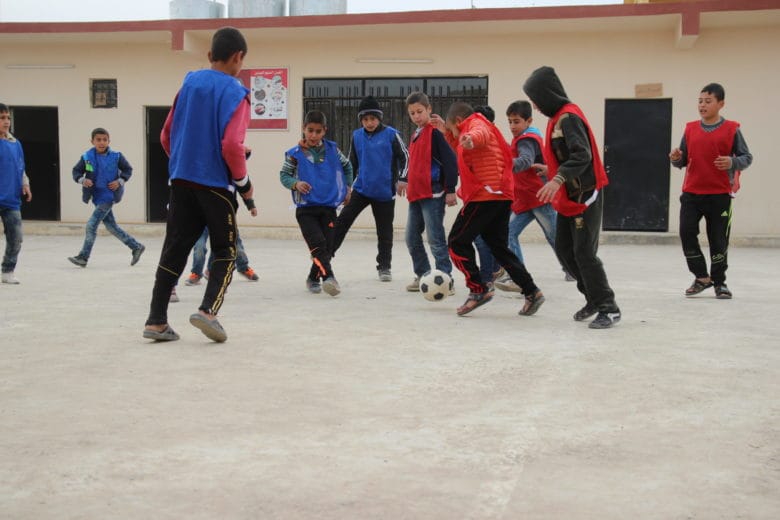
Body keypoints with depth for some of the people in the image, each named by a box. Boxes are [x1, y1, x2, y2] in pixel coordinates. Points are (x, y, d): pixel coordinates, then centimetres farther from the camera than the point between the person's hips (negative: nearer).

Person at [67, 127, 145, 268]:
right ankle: (136, 247, 25)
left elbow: (128, 169, 4)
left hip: (109, 196, -5)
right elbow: (76, 171, 5)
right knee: (111, 226, 11)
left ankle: (83, 257, -3)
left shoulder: (116, 156, -7)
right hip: (97, 197, 5)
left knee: (91, 224, -11)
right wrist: (82, 180, -15)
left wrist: (120, 181, -11)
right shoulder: (86, 157, -1)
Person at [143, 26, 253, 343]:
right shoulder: (234, 93, -10)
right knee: (225, 252, 8)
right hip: (216, 185, -5)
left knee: (174, 251, 9)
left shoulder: (188, 84, 8)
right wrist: (243, 182, -4)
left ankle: (156, 320, 7)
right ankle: (208, 310, -11)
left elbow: (167, 135, 11)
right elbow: (232, 145, -18)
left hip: (181, 182, 5)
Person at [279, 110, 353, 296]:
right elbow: (284, 175, 2)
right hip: (305, 209, -3)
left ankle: (313, 278, 26)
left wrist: (347, 189, 19)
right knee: (318, 244, -21)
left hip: (329, 207, 3)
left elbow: (347, 166, 20)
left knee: (327, 247, 5)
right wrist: (295, 183, -17)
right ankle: (328, 277, -30)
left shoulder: (332, 149, 3)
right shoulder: (295, 153, -5)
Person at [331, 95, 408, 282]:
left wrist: (402, 178, -10)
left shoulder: (391, 134, -8)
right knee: (342, 221, -5)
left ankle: (384, 266, 18)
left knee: (384, 231, 6)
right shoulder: (356, 136, 3)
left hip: (385, 192, -2)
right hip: (361, 188, 3)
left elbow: (404, 157, -1)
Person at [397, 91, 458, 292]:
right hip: (416, 194, 9)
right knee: (411, 238, 12)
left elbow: (450, 161, -16)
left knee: (435, 238, -8)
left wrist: (450, 190, -18)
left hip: (433, 194, -9)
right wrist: (405, 180, 25)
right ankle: (422, 275, 23)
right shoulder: (415, 135, 15)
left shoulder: (435, 133, -11)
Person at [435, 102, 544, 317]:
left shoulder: (476, 123, -4)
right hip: (500, 196, 10)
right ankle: (532, 292, 10)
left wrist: (470, 138, -53)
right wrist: (447, 131, 37)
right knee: (499, 247, 14)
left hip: (485, 195, -10)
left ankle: (478, 289, -6)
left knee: (457, 241, -2)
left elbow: (481, 134, -31)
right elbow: (461, 150, 43)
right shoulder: (474, 127, 26)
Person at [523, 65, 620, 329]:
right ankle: (594, 298, 22)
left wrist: (558, 179, -38)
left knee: (584, 253, -8)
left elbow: (582, 156, -28)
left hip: (584, 196, -10)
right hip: (568, 196, 10)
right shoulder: (558, 117, 12)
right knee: (564, 250, 11)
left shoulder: (569, 117, -17)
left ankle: (609, 308, 1)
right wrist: (550, 172, 30)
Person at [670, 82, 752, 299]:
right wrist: (676, 158, -13)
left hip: (720, 195, -3)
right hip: (691, 193, 3)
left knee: (718, 240, 3)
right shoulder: (690, 129, 7)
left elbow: (747, 157, -2)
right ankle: (701, 277, 13)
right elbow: (683, 161, 10)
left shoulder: (732, 129, -2)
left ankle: (719, 282, 23)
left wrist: (732, 162, -22)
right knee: (686, 233, -6)